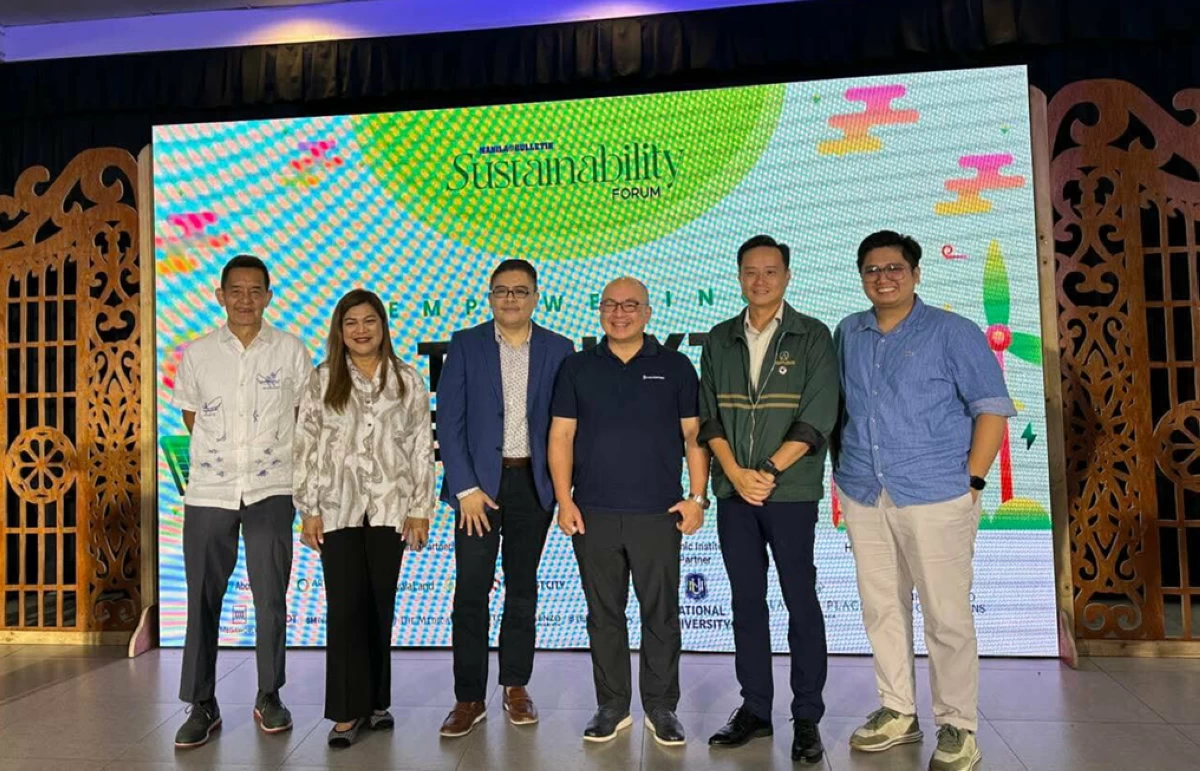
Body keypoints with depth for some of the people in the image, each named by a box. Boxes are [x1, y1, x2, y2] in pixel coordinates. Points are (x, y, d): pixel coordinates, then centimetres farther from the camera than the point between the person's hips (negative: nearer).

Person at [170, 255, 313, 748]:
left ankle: (269, 697, 20)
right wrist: (221, 456, 9)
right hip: (207, 492, 1)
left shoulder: (291, 350, 0)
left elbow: (304, 414, 9)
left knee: (271, 598, 4)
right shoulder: (197, 354, 3)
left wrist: (280, 457, 6)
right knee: (203, 600, 5)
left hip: (271, 491, -1)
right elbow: (191, 417, 13)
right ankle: (201, 706, 17)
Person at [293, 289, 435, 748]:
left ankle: (375, 701, 22)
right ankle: (346, 711, 8)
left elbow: (421, 448, 3)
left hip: (389, 508, 1)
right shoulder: (322, 381, 4)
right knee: (345, 607, -1)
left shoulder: (407, 381, 5)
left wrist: (420, 509, -2)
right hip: (338, 509, -1)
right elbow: (306, 447, 3)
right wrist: (309, 509, -3)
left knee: (380, 606, 8)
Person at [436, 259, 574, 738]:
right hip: (478, 482, -1)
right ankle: (469, 698, 11)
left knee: (523, 588, 12)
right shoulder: (466, 345, 0)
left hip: (533, 481, 1)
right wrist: (466, 488, -10)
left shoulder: (558, 350, 3)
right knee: (471, 591, -1)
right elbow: (449, 420, -4)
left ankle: (516, 687, 26)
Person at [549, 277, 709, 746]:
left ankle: (661, 707, 19)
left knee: (661, 614, 5)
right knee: (604, 614, 9)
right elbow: (561, 436, 5)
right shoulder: (578, 368, 8)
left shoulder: (675, 367, 5)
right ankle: (612, 706, 22)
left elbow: (694, 435, 4)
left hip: (658, 513, -1)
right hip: (593, 513, 1)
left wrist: (697, 497, -3)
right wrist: (564, 500, -2)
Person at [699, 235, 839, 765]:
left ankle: (808, 719, 13)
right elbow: (709, 414, 6)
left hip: (791, 491, -3)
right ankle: (755, 709, 21)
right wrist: (735, 473, -8)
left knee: (800, 600, 2)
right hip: (733, 490, 3)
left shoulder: (812, 337, 0)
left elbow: (818, 416, -8)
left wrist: (769, 471, -15)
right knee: (746, 600, 9)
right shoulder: (720, 339, 10)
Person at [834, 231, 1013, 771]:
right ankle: (897, 713, 26)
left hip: (935, 497, -4)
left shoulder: (952, 332, -2)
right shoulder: (848, 334, 11)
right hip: (862, 498, 5)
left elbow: (992, 406, -4)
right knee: (882, 610, 12)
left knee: (947, 616, 0)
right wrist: (843, 472, 11)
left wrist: (971, 483, -9)